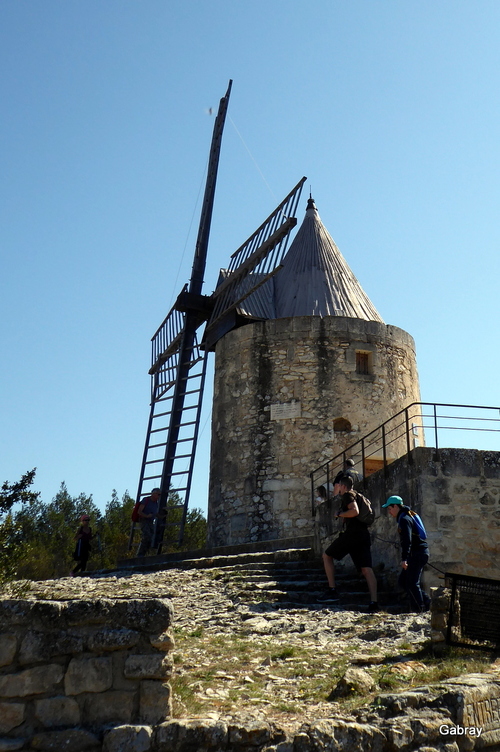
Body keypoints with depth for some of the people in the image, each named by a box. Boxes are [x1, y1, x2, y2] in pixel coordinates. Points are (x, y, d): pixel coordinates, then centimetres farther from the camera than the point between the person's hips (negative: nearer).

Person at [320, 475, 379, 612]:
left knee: (327, 556, 8)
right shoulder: (357, 496, 24)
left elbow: (355, 511, -19)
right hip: (364, 534, 8)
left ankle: (332, 591, 2)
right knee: (366, 569, 1)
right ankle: (374, 602, -11)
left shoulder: (347, 495, -2)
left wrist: (340, 514, -5)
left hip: (351, 533, -8)